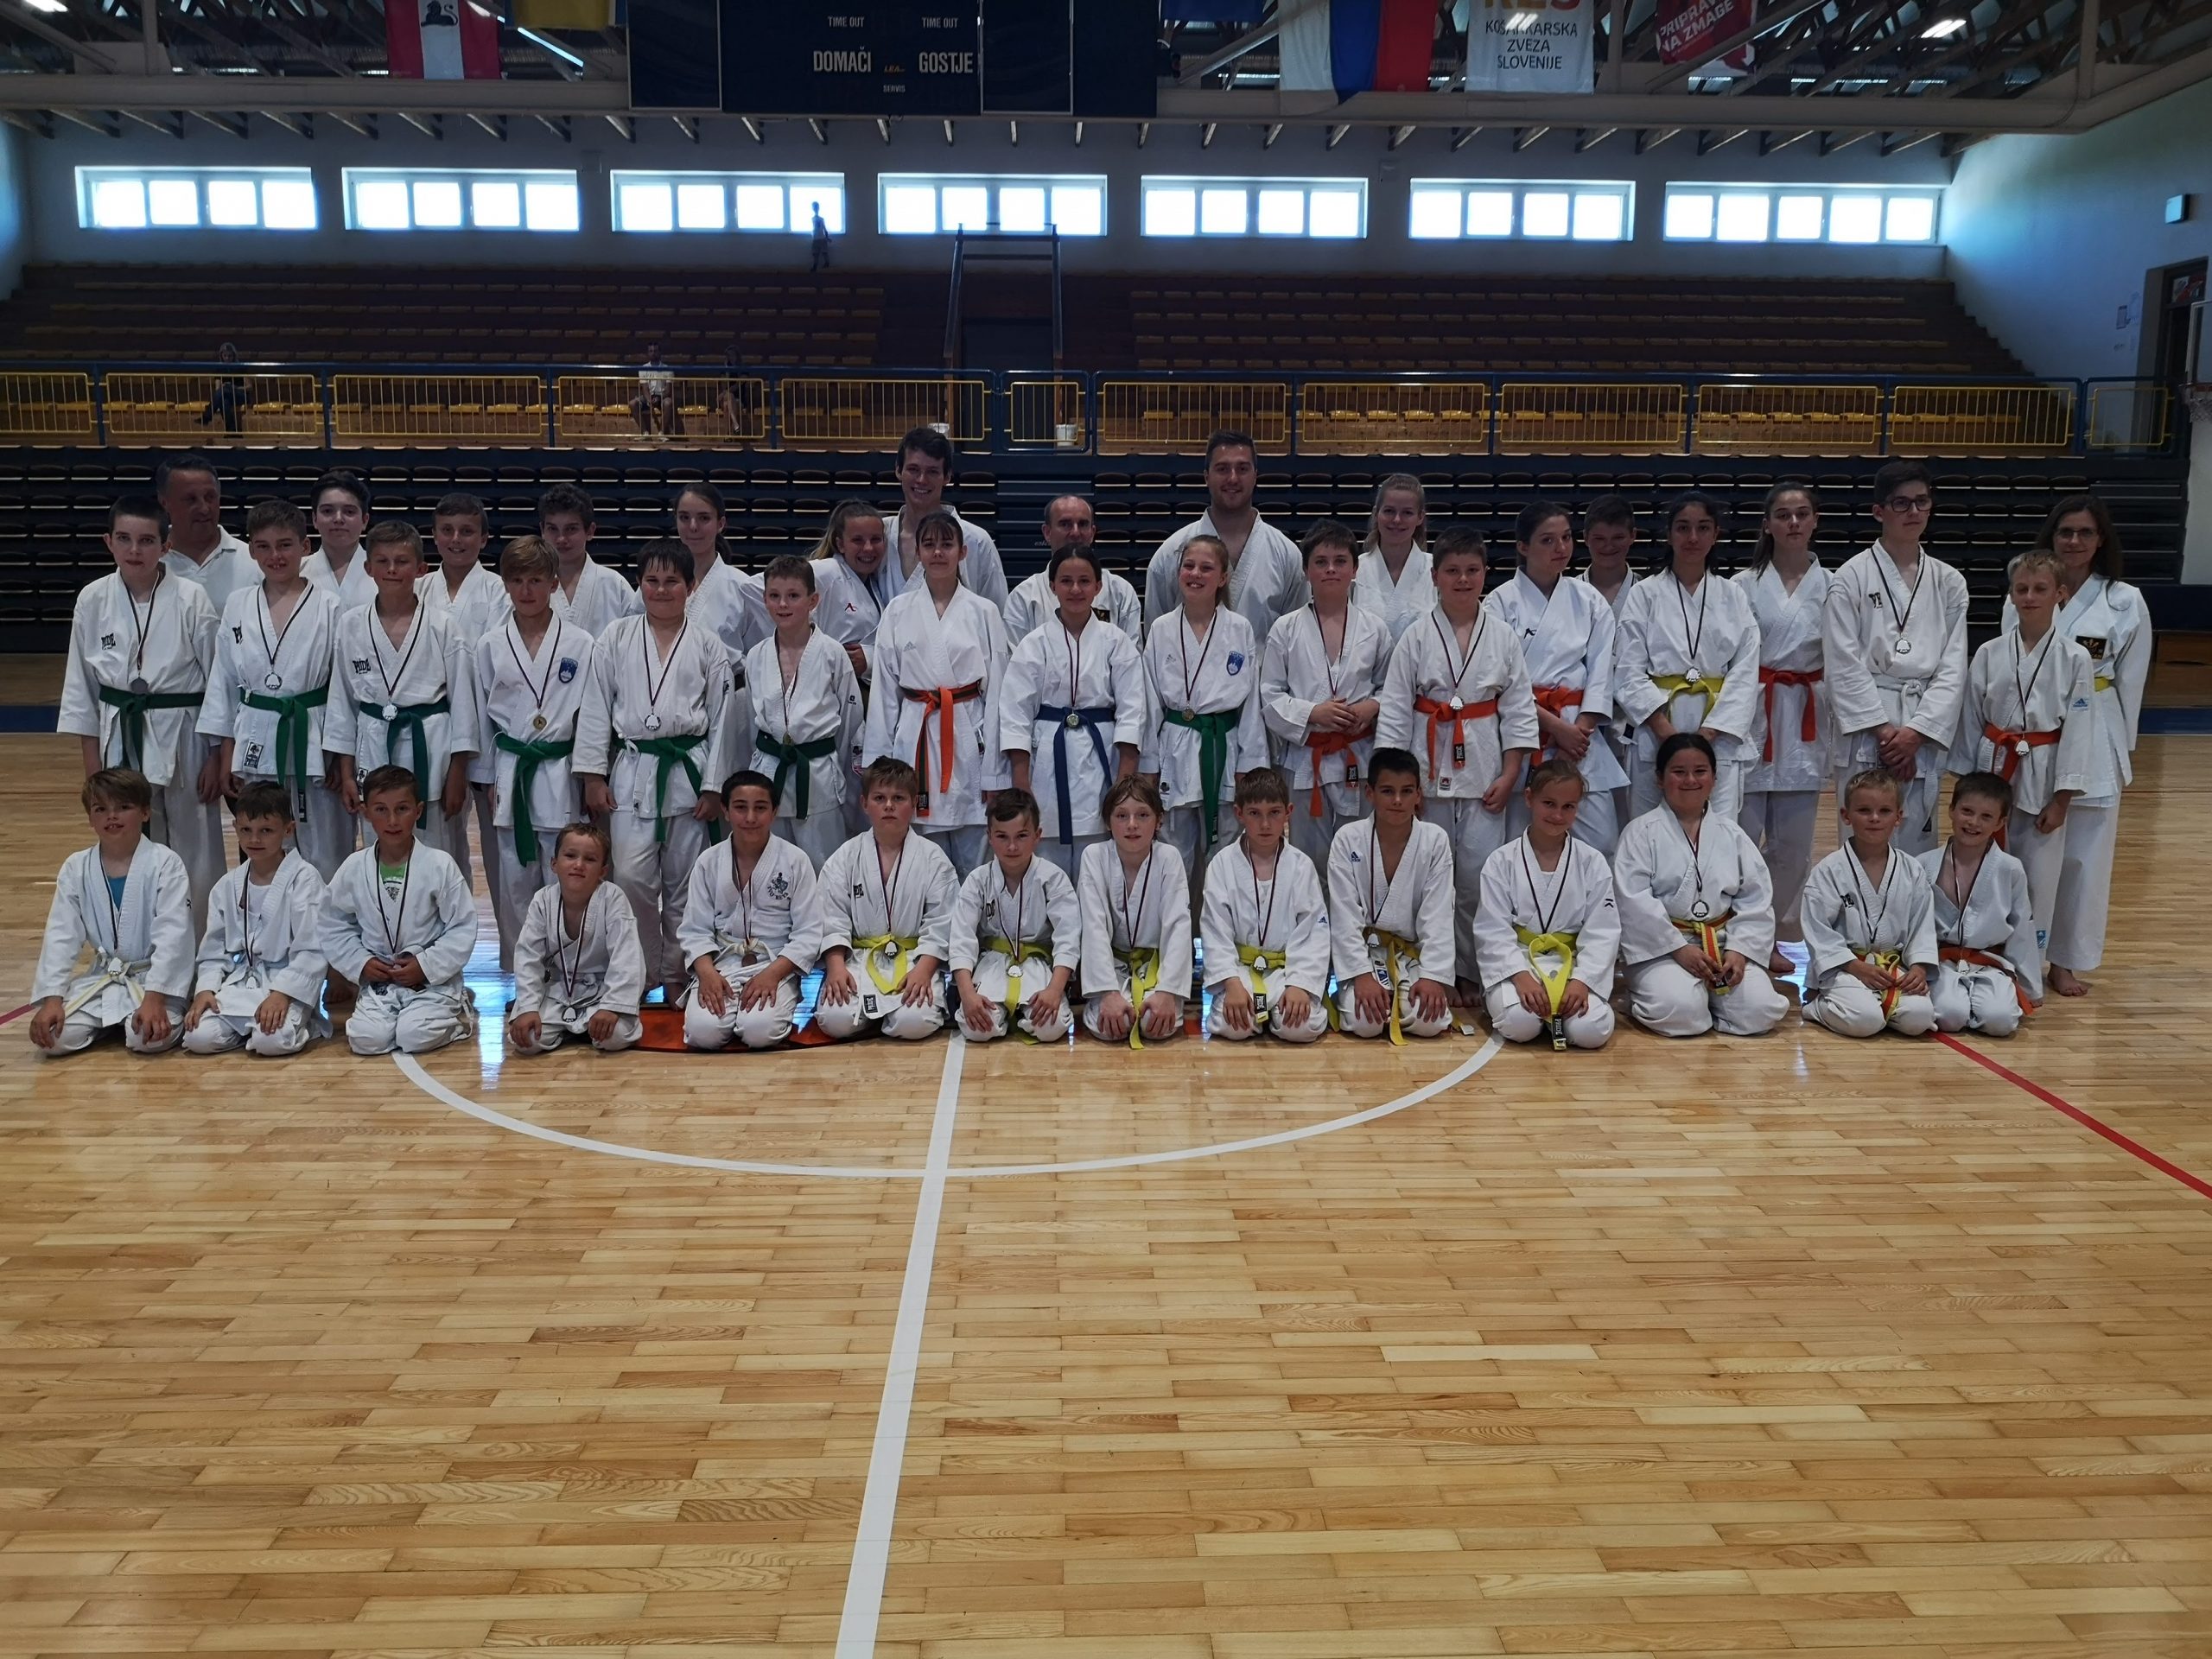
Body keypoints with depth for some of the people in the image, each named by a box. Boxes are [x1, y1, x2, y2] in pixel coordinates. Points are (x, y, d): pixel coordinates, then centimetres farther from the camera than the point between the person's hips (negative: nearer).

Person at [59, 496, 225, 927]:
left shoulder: (191, 599, -10)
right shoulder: (93, 600, -2)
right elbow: (80, 685, 6)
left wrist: (216, 759, -4)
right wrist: (92, 762, 5)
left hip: (182, 741, -2)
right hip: (120, 740, 3)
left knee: (194, 853, 7)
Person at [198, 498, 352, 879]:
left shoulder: (328, 608, -5)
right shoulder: (238, 606, 5)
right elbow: (223, 682, 9)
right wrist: (226, 756, 7)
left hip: (313, 744, -3)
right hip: (256, 744, 3)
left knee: (324, 859, 3)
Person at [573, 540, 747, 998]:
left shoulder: (708, 648, 4)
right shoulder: (615, 638, 6)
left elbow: (722, 720, 4)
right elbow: (595, 708, 5)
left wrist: (713, 787, 0)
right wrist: (593, 775, -1)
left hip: (689, 771, 0)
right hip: (631, 772, 0)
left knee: (683, 884, 6)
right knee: (631, 878, -9)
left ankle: (676, 977, 21)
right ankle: (640, 973, 9)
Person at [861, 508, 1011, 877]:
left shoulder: (984, 612, 3)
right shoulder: (898, 611, 6)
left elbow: (996, 692, 2)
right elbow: (884, 691, 7)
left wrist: (994, 774, -2)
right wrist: (877, 763, 4)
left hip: (969, 739, -1)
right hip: (915, 738, 1)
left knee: (974, 860, 1)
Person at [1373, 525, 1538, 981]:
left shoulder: (1503, 637, 4)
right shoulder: (1416, 637, 0)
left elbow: (1519, 709, 5)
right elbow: (1394, 709, -1)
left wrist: (1509, 775, -1)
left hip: (1484, 771, 1)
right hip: (1429, 771, -1)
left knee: (1478, 876, -1)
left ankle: (1476, 971, 13)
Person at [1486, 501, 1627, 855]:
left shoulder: (1588, 601, 11)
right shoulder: (1501, 602, 0)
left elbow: (1600, 673, 6)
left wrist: (1580, 731, -7)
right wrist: (1555, 726, -12)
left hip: (1579, 734, 3)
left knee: (1601, 841, -3)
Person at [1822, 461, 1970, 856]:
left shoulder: (1949, 582, 10)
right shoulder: (1852, 577, -1)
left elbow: (1953, 668, 5)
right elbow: (1844, 665, -6)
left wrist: (1914, 733, -7)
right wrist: (1884, 730, -11)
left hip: (1924, 732, 3)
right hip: (1865, 729, -3)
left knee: (1917, 844, 7)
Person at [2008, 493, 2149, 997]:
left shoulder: (2126, 603, -2)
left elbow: (2130, 683, 2)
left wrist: (2121, 750, 3)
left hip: (2092, 745, -1)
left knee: (2082, 857, 5)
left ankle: (2066, 960, 17)